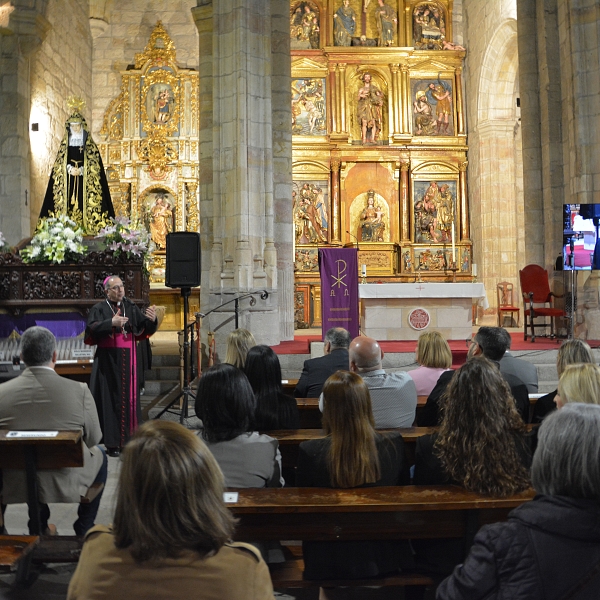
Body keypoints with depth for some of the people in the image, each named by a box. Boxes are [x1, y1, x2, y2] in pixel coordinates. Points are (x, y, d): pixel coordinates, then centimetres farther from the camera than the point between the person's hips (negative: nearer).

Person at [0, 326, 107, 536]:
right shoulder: (79, 390, -18)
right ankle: (84, 529, 33)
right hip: (66, 483, -2)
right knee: (99, 455, 29)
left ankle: (39, 527, 42)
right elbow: (93, 439, -5)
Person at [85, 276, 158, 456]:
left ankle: (127, 437, 14)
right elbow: (91, 330, -18)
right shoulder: (99, 309, -2)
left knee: (128, 397, 5)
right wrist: (111, 323, -30)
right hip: (108, 361, -3)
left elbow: (144, 330, -1)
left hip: (127, 360, 3)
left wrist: (151, 320, -21)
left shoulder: (131, 307, 8)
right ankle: (111, 442, 5)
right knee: (110, 399, -1)